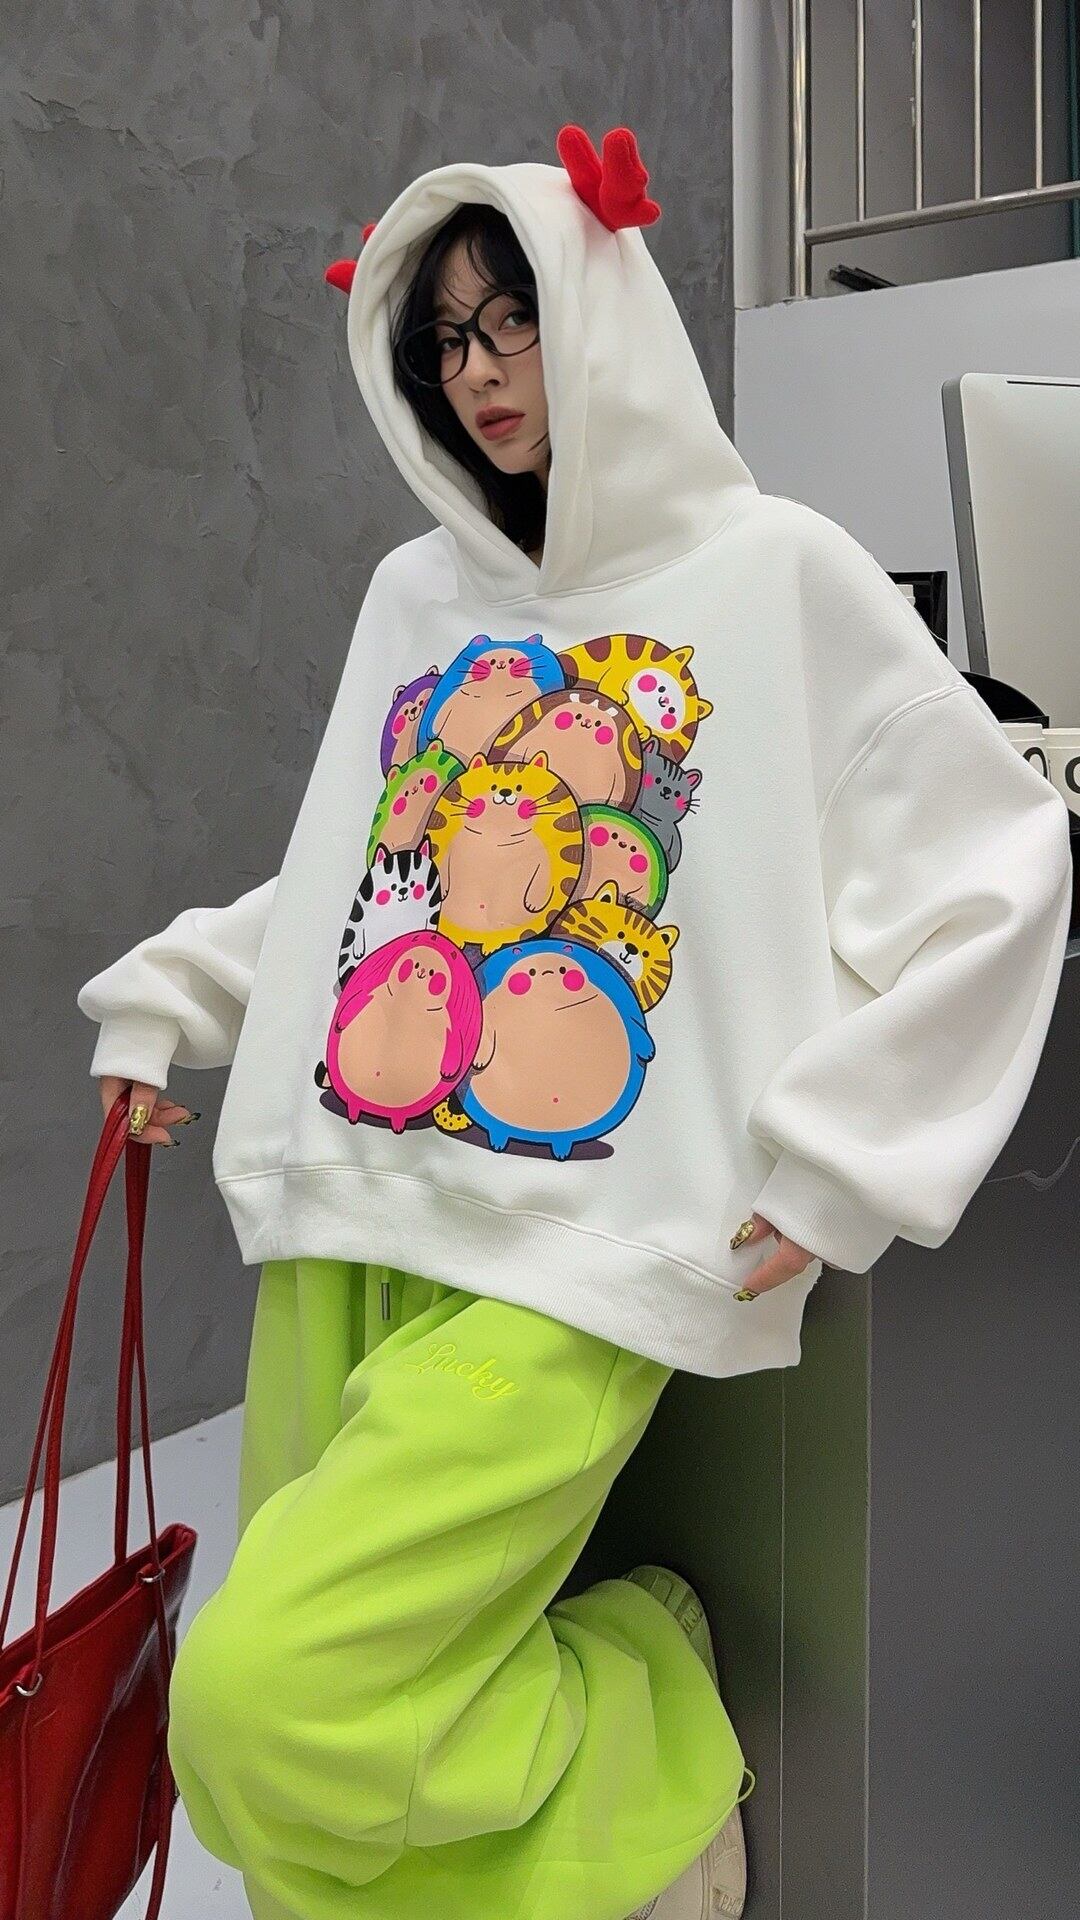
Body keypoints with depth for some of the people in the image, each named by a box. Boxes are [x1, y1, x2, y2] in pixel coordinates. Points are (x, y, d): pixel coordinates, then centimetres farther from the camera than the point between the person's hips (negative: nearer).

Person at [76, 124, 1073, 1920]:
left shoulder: (774, 572, -1)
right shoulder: (415, 593, 14)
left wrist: (841, 1156, -8)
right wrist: (170, 996, 14)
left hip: (571, 1265, -5)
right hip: (338, 1231, 6)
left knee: (271, 1701, -15)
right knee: (283, 1767, 10)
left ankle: (640, 1717, 11)